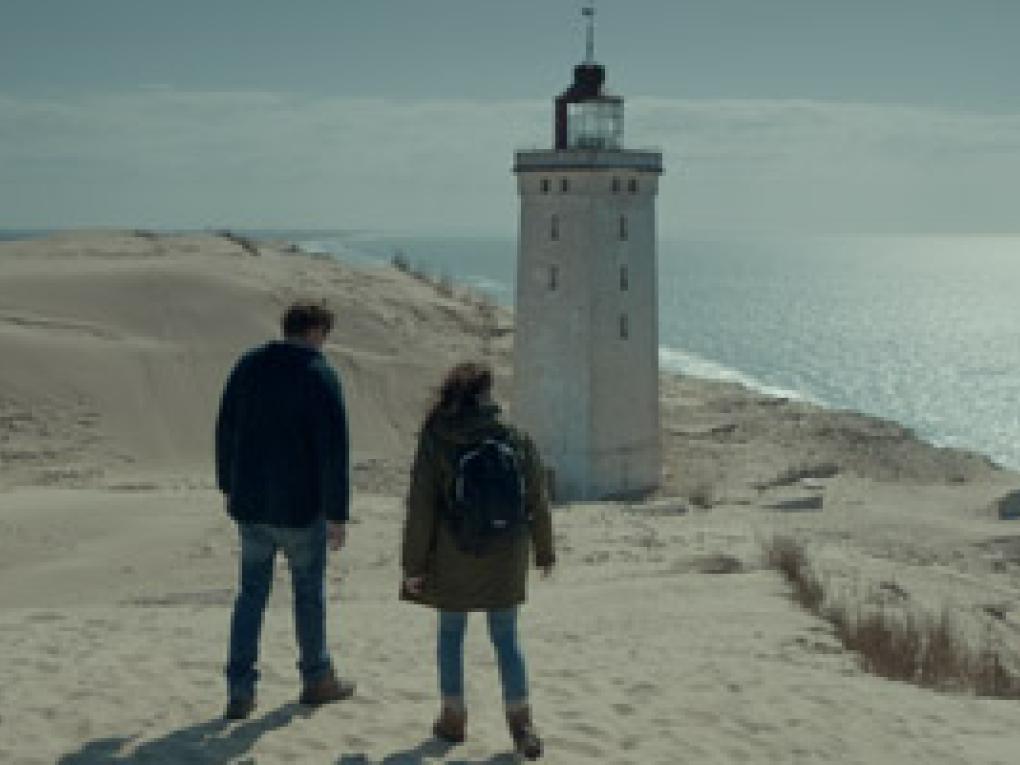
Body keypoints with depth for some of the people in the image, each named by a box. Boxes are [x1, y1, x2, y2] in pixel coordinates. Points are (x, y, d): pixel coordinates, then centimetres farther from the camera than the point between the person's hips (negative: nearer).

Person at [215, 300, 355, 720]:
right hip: (301, 509, -4)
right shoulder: (320, 376, -12)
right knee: (309, 592, 12)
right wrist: (337, 514, -12)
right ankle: (317, 678, 26)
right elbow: (334, 452, -16)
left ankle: (240, 690, 7)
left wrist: (228, 486, 22)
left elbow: (225, 430, 12)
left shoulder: (248, 366, 5)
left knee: (251, 594, 10)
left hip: (249, 505, 5)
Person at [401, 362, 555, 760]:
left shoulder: (435, 442, -11)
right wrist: (544, 551, 15)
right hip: (504, 559, 1)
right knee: (506, 638, 11)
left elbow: (421, 507, -10)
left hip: (453, 559, -1)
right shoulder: (517, 439, -5)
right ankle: (521, 722, 6)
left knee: (450, 634, 17)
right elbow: (537, 502, 2)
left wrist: (413, 563, -3)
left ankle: (453, 717, 23)